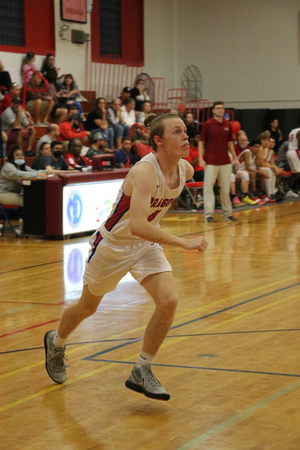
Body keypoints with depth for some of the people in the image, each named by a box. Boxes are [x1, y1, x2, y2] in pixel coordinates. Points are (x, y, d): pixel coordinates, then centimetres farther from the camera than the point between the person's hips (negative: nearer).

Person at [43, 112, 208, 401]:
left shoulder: (185, 169, -10)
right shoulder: (145, 171, -33)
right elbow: (137, 226, -44)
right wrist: (183, 243, -45)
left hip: (147, 245, 5)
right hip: (113, 244, -5)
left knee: (168, 301, -16)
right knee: (87, 307, 16)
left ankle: (141, 372, -1)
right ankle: (56, 343, 48)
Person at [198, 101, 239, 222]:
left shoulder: (227, 125, 9)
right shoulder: (207, 125, -4)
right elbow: (201, 142, -3)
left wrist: (235, 158, 15)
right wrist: (201, 159, -11)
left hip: (225, 162, 4)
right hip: (211, 162, -4)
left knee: (225, 188, 9)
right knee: (208, 187, -6)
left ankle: (227, 213, 16)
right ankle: (208, 214, -4)